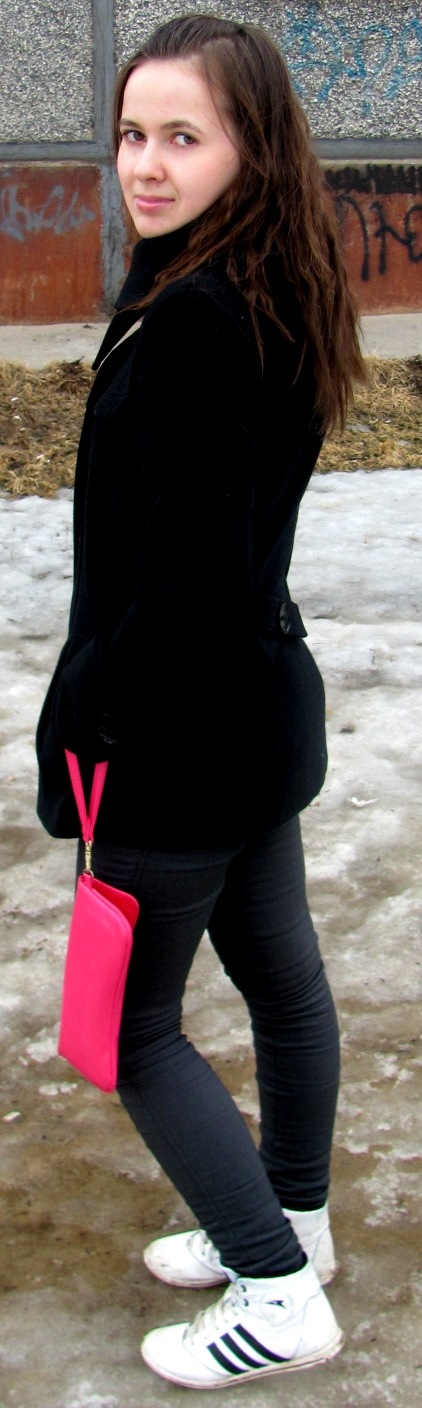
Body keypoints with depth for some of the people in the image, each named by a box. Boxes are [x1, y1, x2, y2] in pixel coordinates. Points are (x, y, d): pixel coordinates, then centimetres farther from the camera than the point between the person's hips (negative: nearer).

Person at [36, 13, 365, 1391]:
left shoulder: (194, 321, -25)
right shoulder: (268, 297, 5)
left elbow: (187, 569, -26)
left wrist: (83, 718, -14)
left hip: (182, 732, -9)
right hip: (259, 702, 9)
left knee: (133, 1022, 6)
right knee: (280, 975, 22)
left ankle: (278, 1296, 15)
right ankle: (291, 1218, 41)